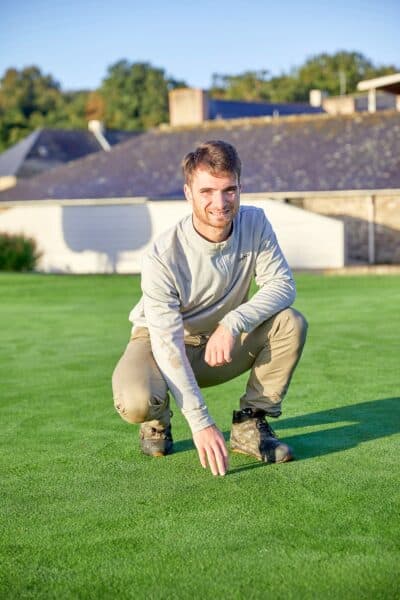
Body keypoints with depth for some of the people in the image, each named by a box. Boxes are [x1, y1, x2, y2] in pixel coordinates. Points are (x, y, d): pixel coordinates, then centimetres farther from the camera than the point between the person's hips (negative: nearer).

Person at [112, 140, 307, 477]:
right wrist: (201, 424, -37)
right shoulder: (163, 259, -29)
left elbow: (283, 285, -16)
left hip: (222, 345, 4)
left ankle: (250, 425, -7)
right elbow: (168, 344, -31)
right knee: (136, 401, -35)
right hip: (164, 342, -3)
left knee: (290, 323, -23)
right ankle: (158, 420, 5)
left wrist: (232, 324, -35)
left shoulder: (254, 224, -15)